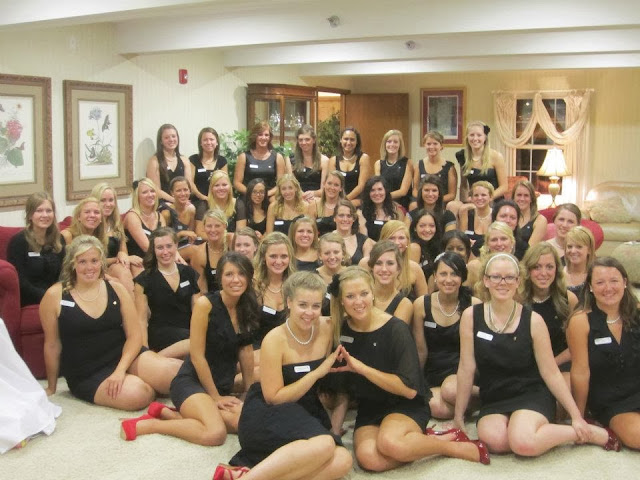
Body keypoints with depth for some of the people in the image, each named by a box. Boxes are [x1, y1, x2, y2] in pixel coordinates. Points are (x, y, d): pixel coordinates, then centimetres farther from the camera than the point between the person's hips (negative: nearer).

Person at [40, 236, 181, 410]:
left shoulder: (116, 289, 2)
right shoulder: (55, 296, -6)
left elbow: (134, 335, 0)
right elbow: (52, 345, 3)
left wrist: (120, 369, -16)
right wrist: (51, 387, 11)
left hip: (123, 356, 3)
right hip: (87, 374, -3)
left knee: (174, 372, -25)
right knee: (139, 394, -32)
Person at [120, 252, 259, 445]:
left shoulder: (246, 308, 6)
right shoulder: (205, 304, -14)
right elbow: (196, 355, -14)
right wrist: (215, 398, -9)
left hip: (224, 387, 7)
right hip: (191, 382, -7)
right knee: (215, 433, -33)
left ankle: (169, 414, -8)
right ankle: (145, 424, -11)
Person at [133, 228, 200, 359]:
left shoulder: (189, 273, 12)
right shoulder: (144, 280, 2)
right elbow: (141, 320, -1)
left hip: (188, 331, 4)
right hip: (161, 333, -4)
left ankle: (160, 356, -21)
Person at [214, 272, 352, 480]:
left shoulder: (326, 328, 2)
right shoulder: (275, 339, -12)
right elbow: (274, 397, -13)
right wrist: (317, 373, -14)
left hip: (306, 415, 6)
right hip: (266, 416, -6)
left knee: (342, 461, -28)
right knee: (323, 444, -37)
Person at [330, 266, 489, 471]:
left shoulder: (395, 329, -15)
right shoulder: (341, 330, -1)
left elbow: (410, 389, -19)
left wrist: (361, 368, -24)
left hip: (406, 405, -3)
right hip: (368, 410, 4)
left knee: (389, 443, -37)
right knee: (369, 458, -30)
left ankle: (457, 447, -11)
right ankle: (422, 441, -4)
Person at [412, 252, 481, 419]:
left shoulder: (474, 305, -5)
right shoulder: (421, 304, -3)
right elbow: (421, 350, 4)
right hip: (432, 371, 1)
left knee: (451, 390, -36)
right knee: (438, 408, -30)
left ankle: (481, 394, -3)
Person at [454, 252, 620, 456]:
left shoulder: (533, 320, -5)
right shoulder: (471, 316, -4)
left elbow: (551, 373, 0)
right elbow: (466, 369, 0)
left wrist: (577, 417, -1)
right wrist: (459, 415, 2)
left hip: (532, 394, 0)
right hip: (493, 400, 1)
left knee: (523, 443, -31)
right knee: (495, 441, -33)